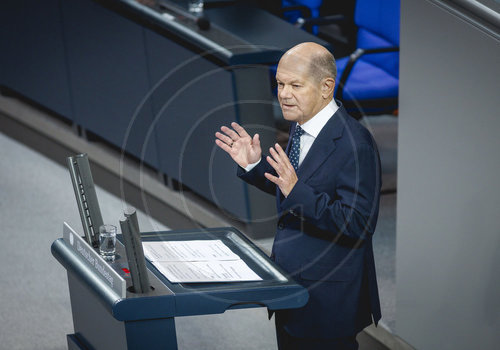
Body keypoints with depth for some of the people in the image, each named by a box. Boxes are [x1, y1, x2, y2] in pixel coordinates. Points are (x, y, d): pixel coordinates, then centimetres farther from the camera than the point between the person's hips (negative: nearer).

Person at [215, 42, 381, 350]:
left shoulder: (354, 143, -23)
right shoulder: (301, 128, 5)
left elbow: (360, 223, -27)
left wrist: (297, 192, -33)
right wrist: (254, 165, 3)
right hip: (291, 284, 9)